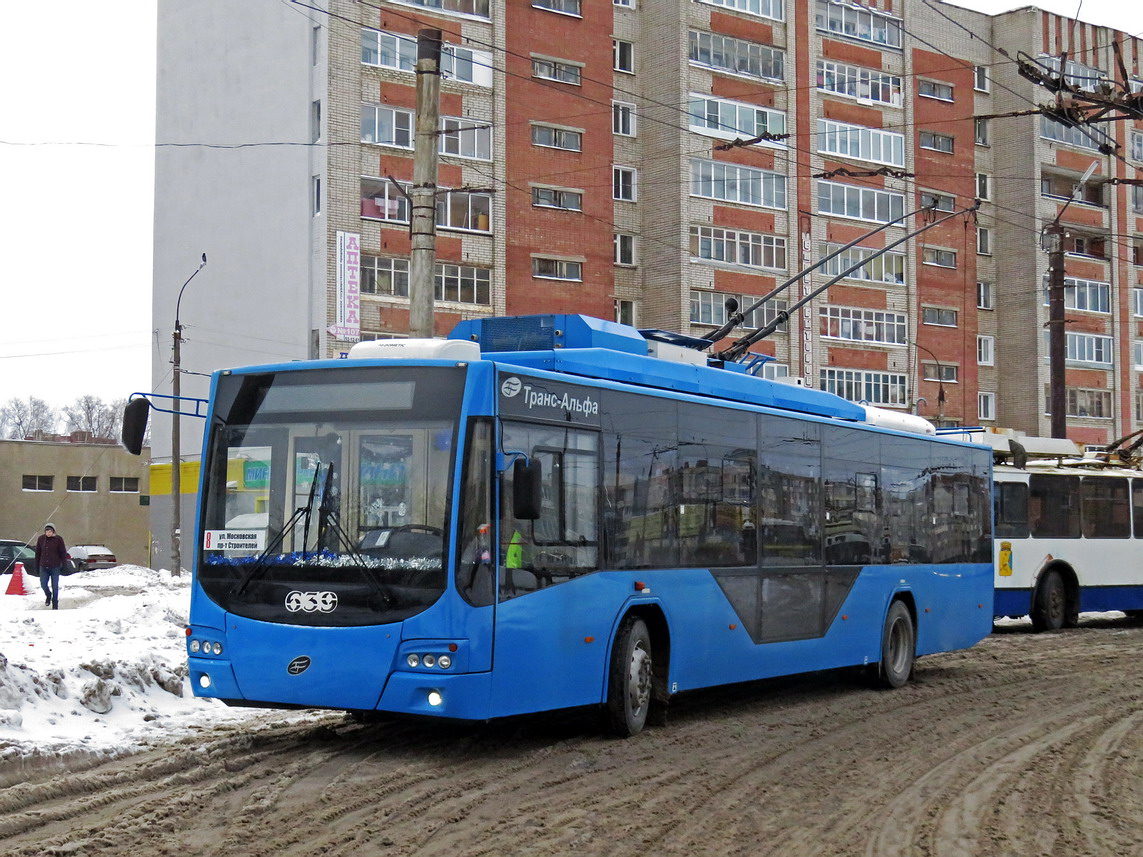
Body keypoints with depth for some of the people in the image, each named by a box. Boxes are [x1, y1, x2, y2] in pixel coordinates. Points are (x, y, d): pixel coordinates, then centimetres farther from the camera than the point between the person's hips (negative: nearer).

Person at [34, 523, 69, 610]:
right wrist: (37, 565, 10)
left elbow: (63, 553, -2)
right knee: (43, 584, 3)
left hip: (55, 567, -2)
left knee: (55, 586, 3)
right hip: (43, 567, 2)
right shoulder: (41, 539, 2)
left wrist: (63, 564, -5)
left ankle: (55, 604, 15)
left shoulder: (58, 539, -6)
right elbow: (38, 553, 10)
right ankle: (48, 595, 34)